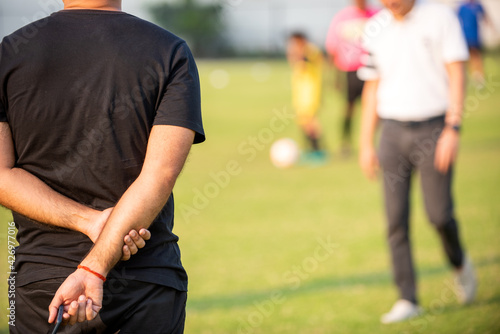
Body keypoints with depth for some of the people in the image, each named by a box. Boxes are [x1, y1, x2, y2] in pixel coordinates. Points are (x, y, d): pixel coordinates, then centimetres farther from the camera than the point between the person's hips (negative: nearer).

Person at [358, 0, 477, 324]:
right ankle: (407, 300, 5)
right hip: (393, 131, 4)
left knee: (439, 214, -8)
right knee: (396, 219, -2)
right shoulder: (375, 29, 8)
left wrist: (453, 128, -17)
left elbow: (457, 74, -7)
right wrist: (367, 143, 11)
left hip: (433, 128, -3)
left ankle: (459, 263, 24)